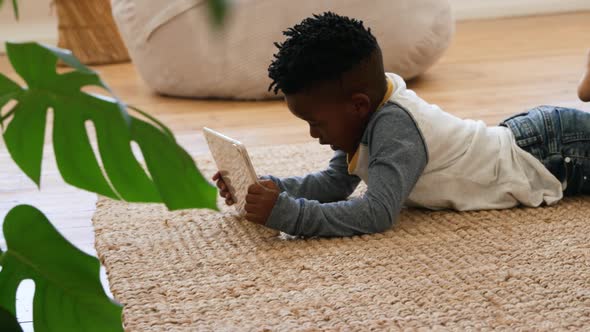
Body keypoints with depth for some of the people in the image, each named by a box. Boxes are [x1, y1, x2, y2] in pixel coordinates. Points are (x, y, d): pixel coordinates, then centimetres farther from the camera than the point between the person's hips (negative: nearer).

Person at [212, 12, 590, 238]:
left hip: (557, 151, -7)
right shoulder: (366, 118, -10)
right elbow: (334, 184, -2)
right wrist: (268, 186, -16)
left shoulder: (396, 128, -36)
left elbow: (377, 212, -45)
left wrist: (285, 213, -47)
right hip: (522, 136, 7)